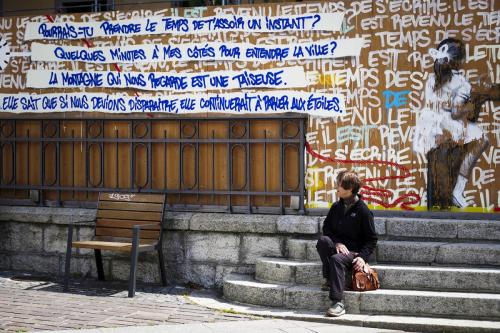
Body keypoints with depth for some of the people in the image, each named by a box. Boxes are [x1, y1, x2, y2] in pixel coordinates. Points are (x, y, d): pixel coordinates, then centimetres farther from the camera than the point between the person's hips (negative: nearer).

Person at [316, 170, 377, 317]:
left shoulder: (362, 210, -6)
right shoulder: (336, 207, 11)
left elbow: (372, 239, -4)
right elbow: (326, 228, 11)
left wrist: (363, 257, -19)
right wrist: (337, 243, -10)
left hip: (353, 251, -5)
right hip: (338, 248, 5)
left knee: (336, 259, -36)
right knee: (323, 240, -28)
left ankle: (338, 303, -39)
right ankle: (329, 279, -20)